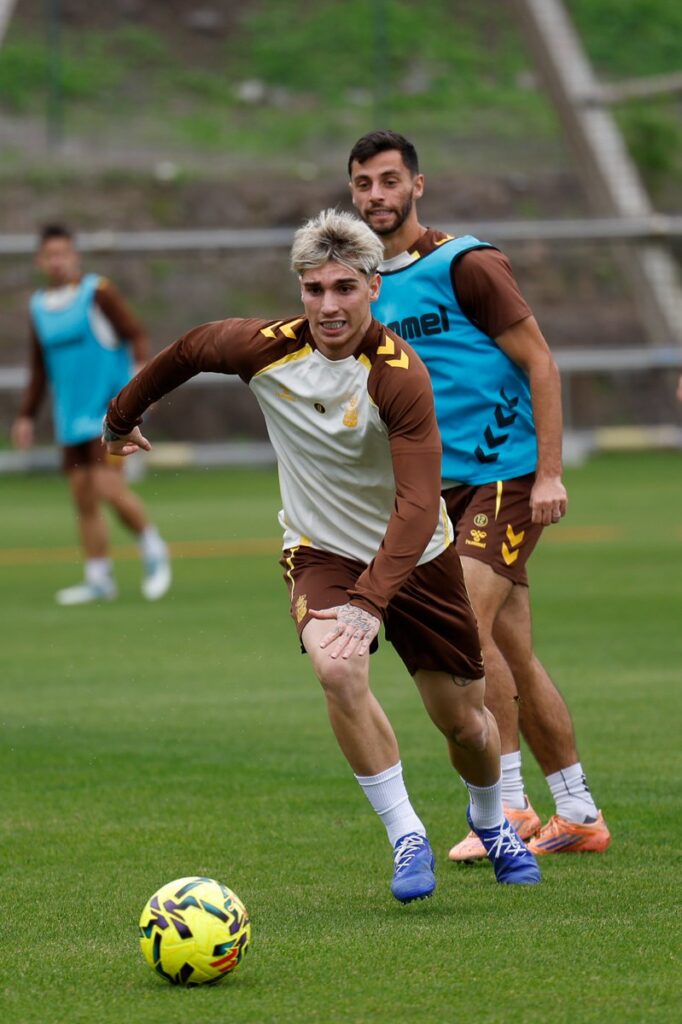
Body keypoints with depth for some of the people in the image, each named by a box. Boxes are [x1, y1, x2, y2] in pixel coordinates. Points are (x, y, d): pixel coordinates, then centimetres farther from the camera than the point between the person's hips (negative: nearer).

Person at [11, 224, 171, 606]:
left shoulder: (98, 292, -6)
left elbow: (136, 334, -9)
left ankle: (153, 550, 3)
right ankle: (99, 579, 11)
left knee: (108, 486, -17)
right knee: (83, 496, 4)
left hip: (110, 408, -6)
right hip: (72, 418, 6)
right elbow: (40, 368, 22)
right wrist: (27, 416, 20)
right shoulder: (39, 307, 12)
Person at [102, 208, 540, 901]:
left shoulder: (400, 375, -28)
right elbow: (188, 351, 5)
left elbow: (417, 506, -35)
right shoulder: (264, 349, -18)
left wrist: (372, 602, -46)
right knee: (337, 669, -30)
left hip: (414, 556, -1)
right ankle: (407, 839, -18)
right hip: (321, 552, 1)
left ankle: (491, 822, 43)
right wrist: (120, 419, 21)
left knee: (465, 723, 8)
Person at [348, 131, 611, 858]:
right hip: (447, 484, 7)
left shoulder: (465, 266, -10)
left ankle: (507, 806, -13)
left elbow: (539, 364, -10)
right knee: (511, 651, 7)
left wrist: (549, 472, -16)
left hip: (508, 473, -7)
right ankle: (578, 815, 15)